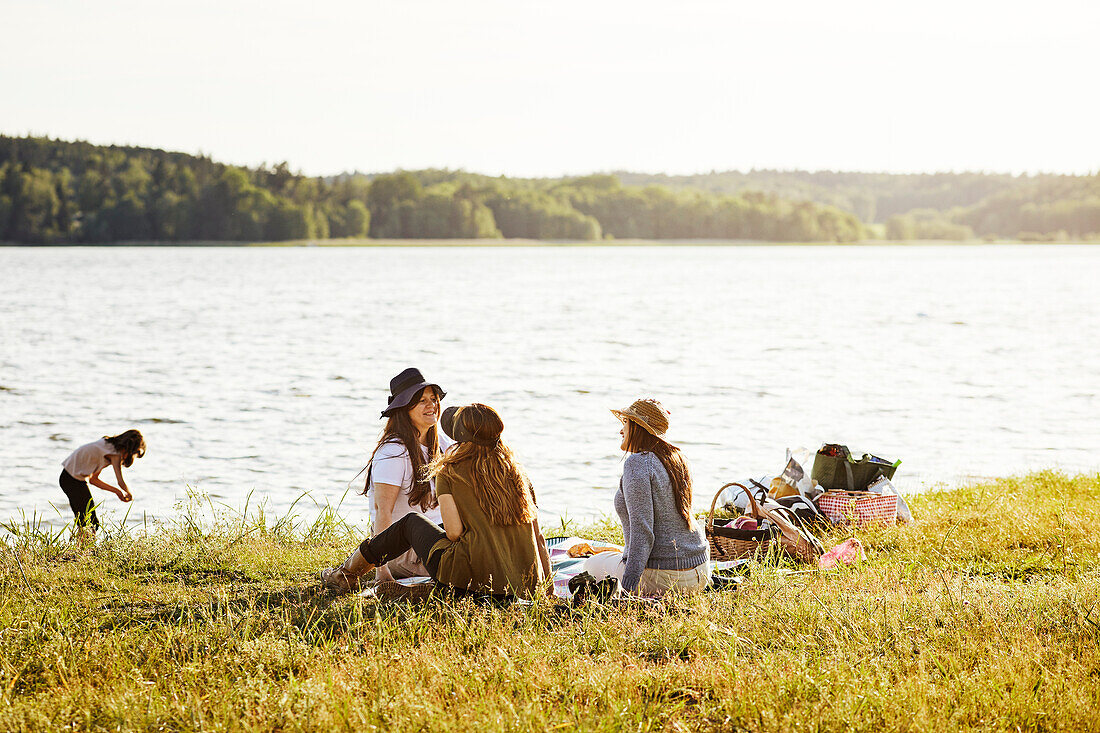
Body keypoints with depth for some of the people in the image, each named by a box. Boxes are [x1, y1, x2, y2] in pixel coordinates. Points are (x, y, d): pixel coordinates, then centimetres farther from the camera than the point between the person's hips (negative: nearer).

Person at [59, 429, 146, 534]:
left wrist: (116, 490, 17)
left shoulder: (108, 445, 16)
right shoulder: (115, 453, -10)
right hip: (74, 480, -10)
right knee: (91, 523, -10)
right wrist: (129, 495, 5)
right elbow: (121, 482, -14)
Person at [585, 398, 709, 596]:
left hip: (660, 577, -8)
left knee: (592, 565, 19)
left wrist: (628, 584, -25)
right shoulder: (676, 458, 9)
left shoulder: (637, 463, -16)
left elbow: (641, 530, -23)